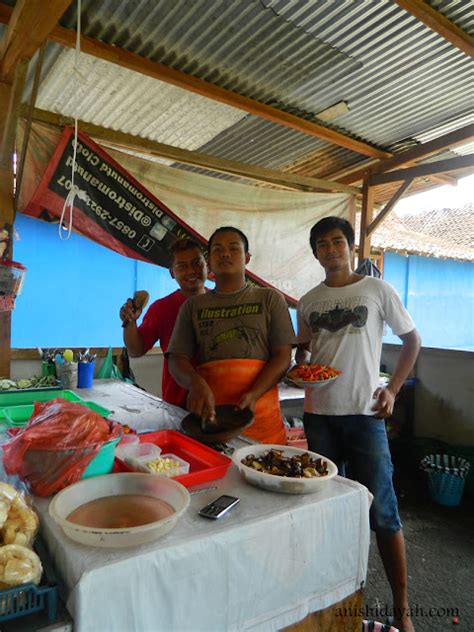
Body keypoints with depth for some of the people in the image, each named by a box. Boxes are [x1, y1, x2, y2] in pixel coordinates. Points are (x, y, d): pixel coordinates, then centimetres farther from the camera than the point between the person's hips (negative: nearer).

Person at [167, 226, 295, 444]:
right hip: (207, 414, 1)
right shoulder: (192, 306, 11)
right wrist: (196, 383, -19)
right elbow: (177, 359, 4)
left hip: (260, 416, -1)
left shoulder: (270, 299, 7)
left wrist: (253, 395, -16)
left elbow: (282, 356, 0)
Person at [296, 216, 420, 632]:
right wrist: (299, 369, -4)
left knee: (383, 511, 2)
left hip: (365, 413, -3)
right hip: (318, 414, 4)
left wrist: (392, 390, -3)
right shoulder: (307, 302, 9)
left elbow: (412, 340, 6)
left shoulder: (377, 290, 0)